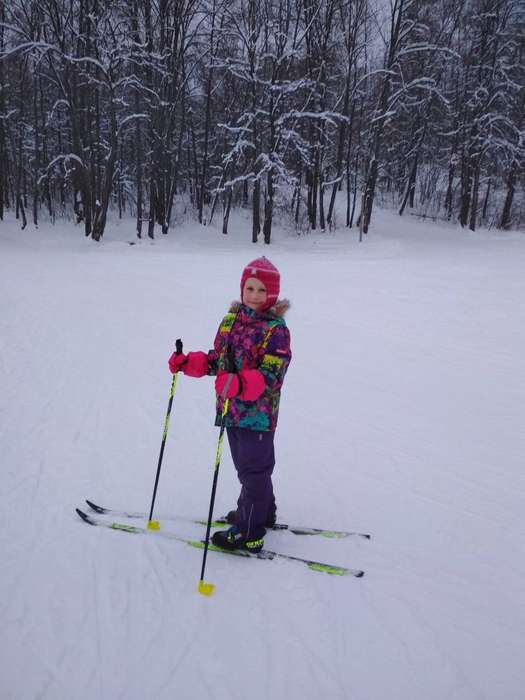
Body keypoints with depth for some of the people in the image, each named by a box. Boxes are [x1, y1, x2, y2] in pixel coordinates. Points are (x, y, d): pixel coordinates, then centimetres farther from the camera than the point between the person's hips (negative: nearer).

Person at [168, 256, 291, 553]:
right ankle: (262, 513, 43)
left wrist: (240, 383, -40)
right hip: (232, 410, 8)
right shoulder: (231, 320, 7)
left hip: (258, 414, -7)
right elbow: (217, 358, 15)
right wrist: (188, 362, 1)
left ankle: (249, 533, 19)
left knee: (253, 470, 5)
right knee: (248, 466, 22)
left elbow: (271, 375, -24)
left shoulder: (276, 329, -15)